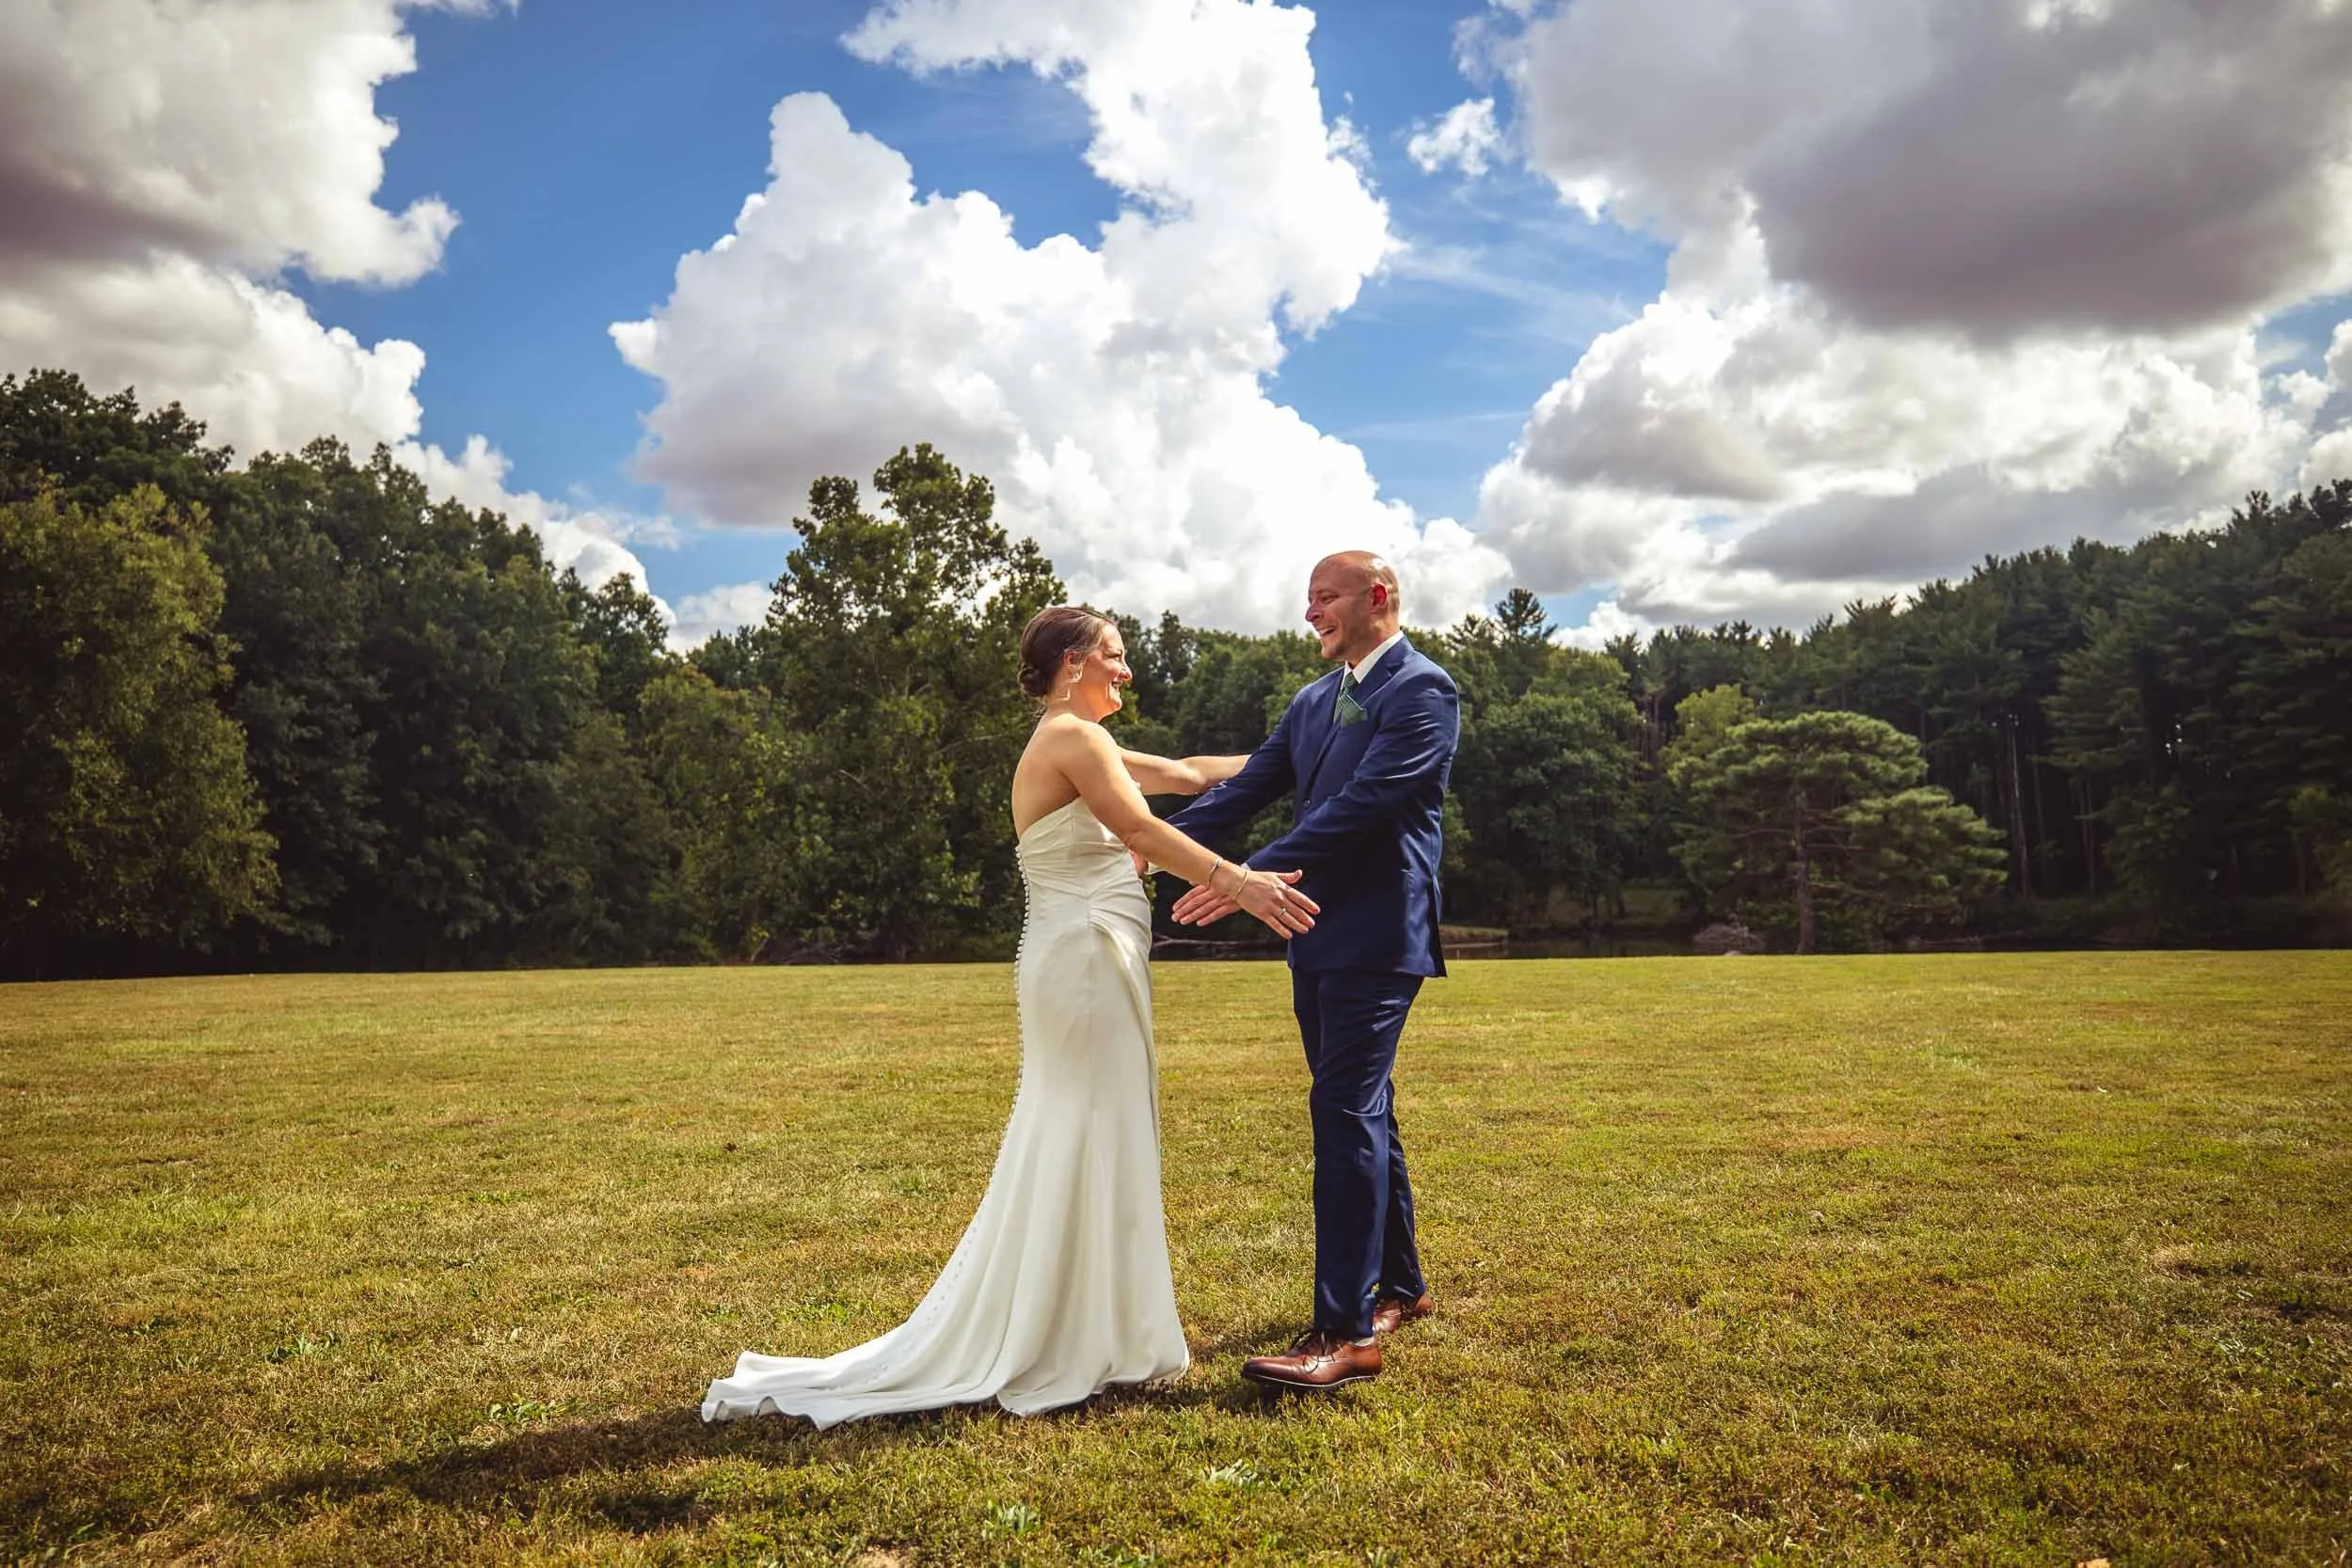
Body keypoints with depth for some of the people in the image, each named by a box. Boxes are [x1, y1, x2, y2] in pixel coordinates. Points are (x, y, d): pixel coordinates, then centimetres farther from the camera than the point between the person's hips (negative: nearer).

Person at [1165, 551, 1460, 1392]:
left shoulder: (1423, 690, -10)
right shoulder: (1312, 701, 16)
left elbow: (1362, 804, -21)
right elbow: (1247, 788, 11)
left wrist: (1253, 877, -27)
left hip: (1377, 936, -8)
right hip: (1317, 934, 9)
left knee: (1346, 1111, -12)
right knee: (1361, 1110, 15)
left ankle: (1346, 1330, -8)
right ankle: (1399, 1285, 30)